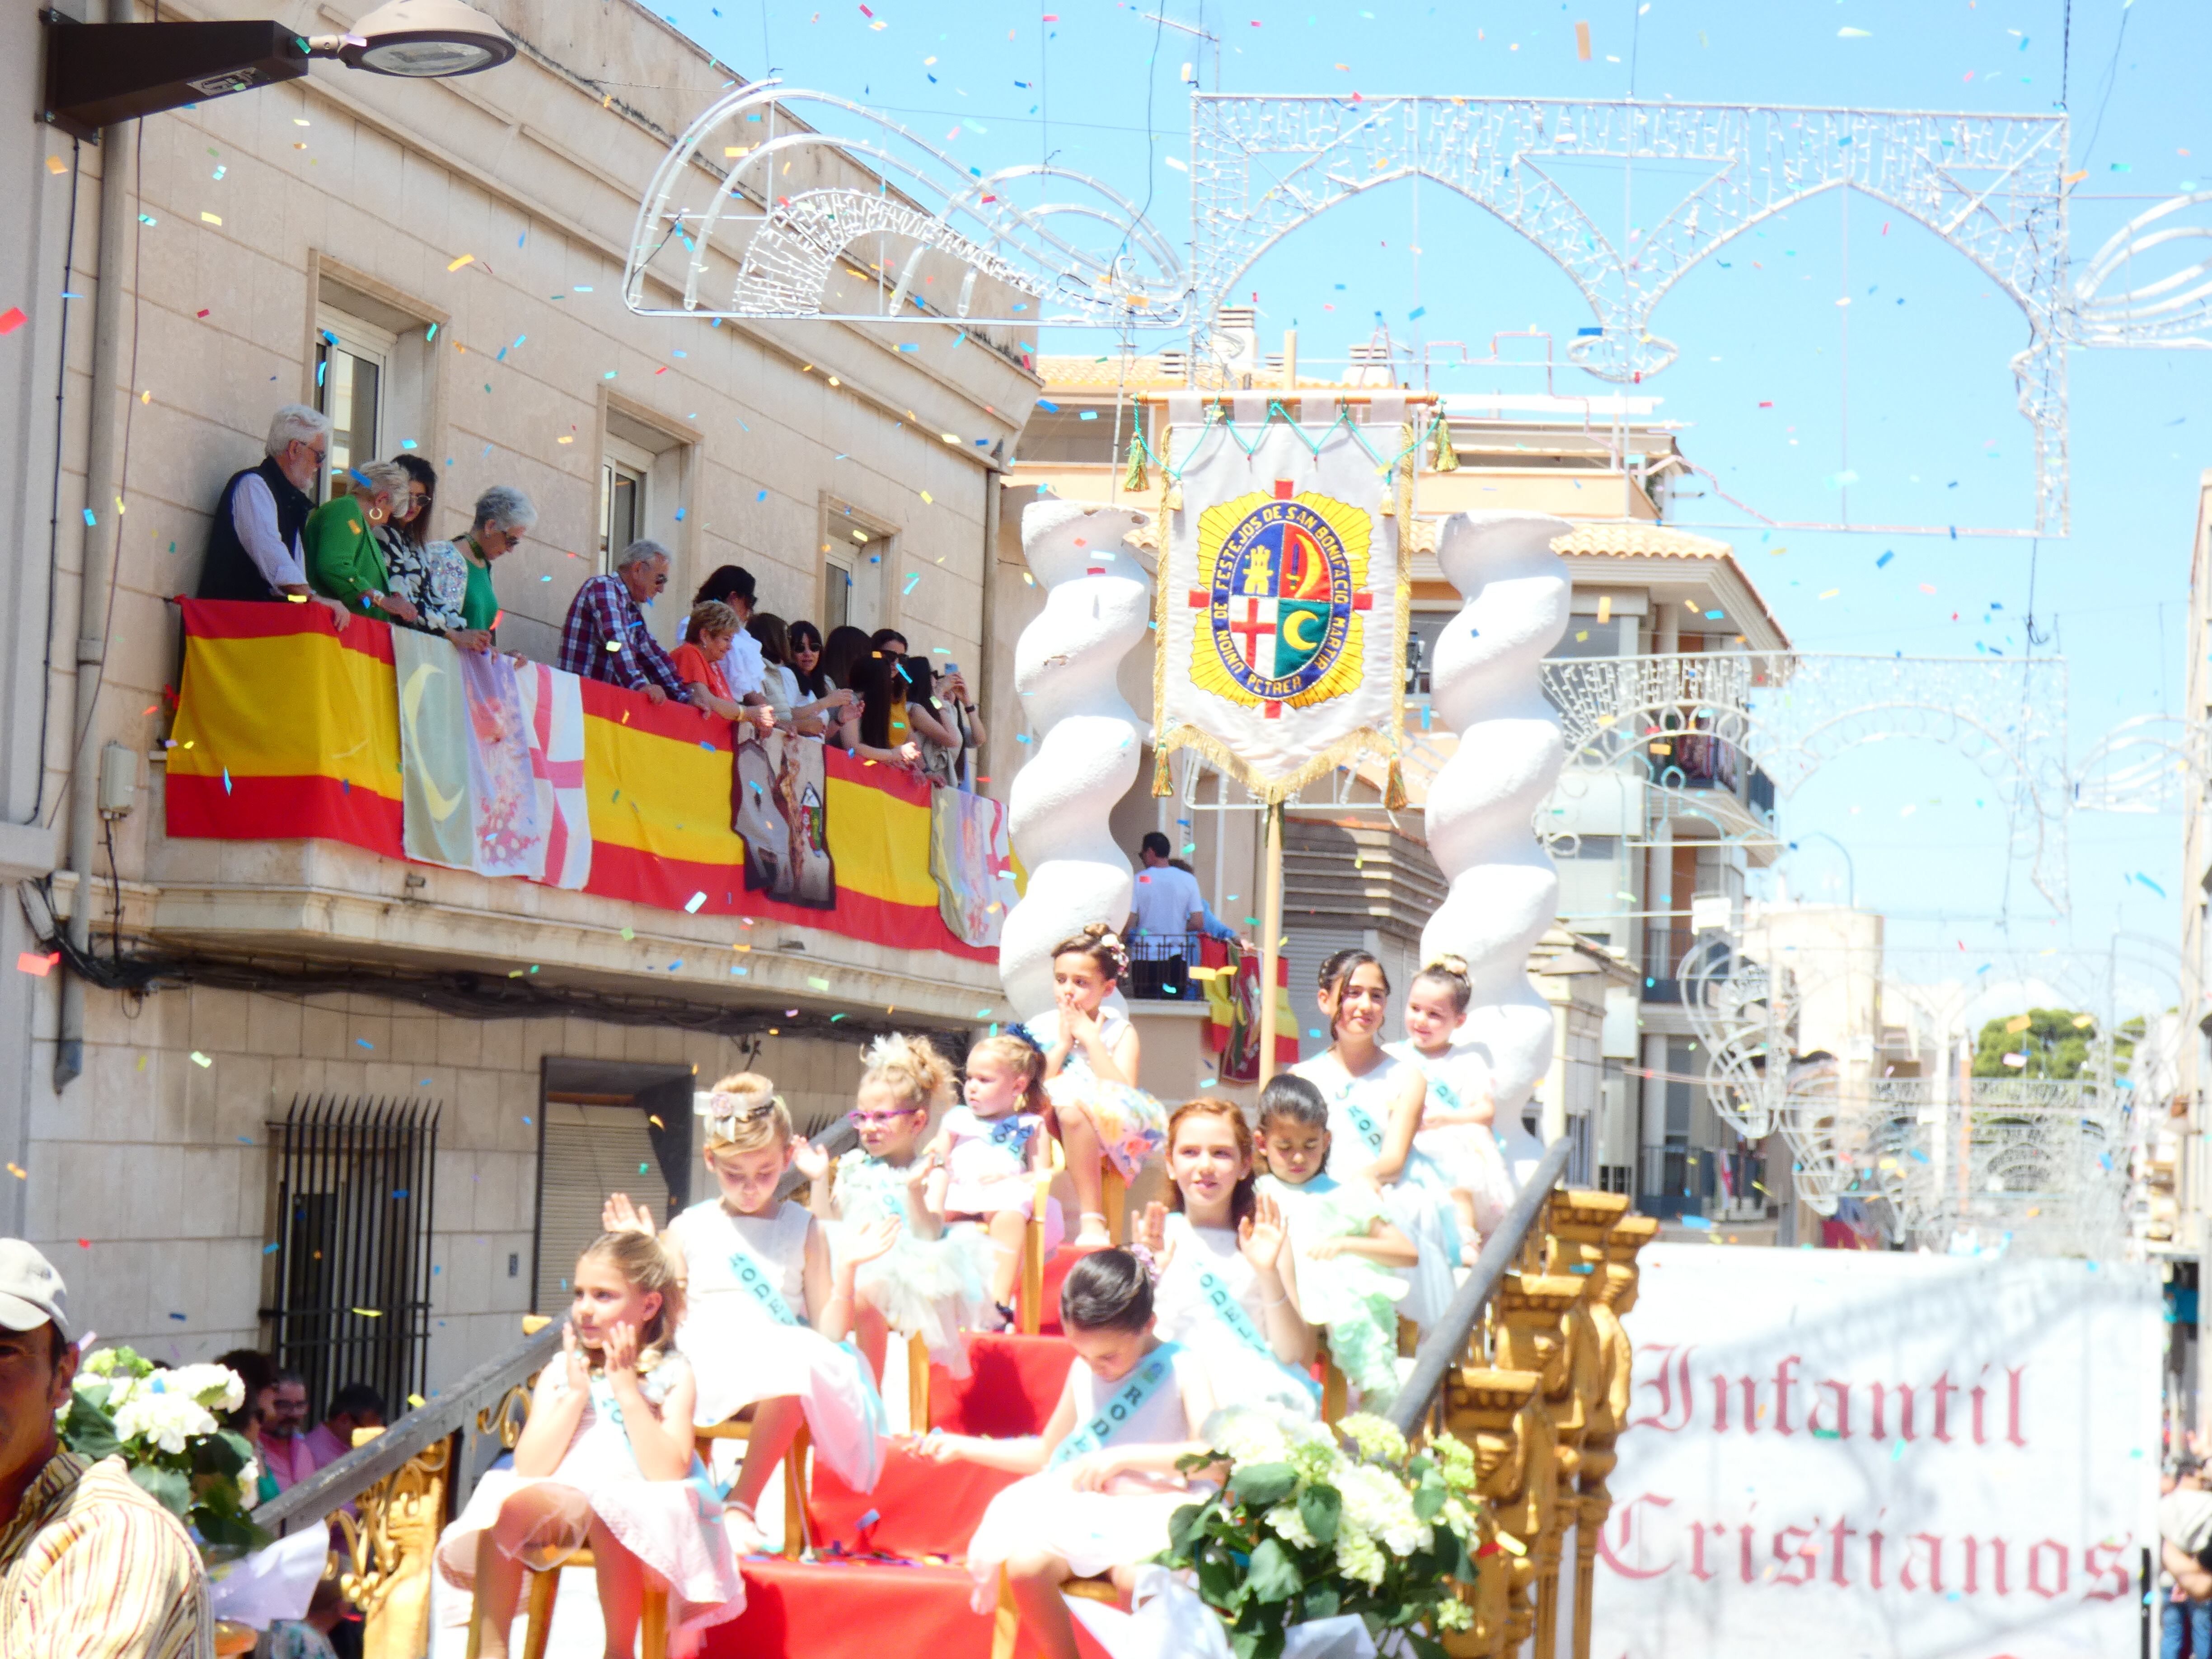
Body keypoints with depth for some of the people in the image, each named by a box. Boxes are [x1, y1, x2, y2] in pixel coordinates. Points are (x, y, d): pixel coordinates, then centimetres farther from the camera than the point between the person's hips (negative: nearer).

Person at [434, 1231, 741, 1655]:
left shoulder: (673, 1376, 5)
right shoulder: (559, 1374, 13)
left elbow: (669, 1473, -10)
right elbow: (529, 1470, 0)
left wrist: (626, 1388, -9)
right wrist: (575, 1394, -6)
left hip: (642, 1513, -3)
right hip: (559, 1507, 3)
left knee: (605, 1512, -36)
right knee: (509, 1503, -29)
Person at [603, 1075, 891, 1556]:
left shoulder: (803, 1230, 14)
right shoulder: (688, 1230, 16)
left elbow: (829, 1332, 8)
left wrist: (848, 1267, -5)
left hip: (783, 1364, -1)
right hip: (701, 1372, 1)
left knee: (793, 1376, -39)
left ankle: (740, 1506, -29)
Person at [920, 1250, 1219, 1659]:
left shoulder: (1181, 1372, -4)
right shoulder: (1082, 1371, 15)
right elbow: (1047, 1453, 28)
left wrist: (1125, 1457, -22)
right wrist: (962, 1447, 22)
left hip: (1156, 1514, -5)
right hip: (1083, 1509, 5)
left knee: (1134, 1573, -39)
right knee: (1024, 1565, -27)